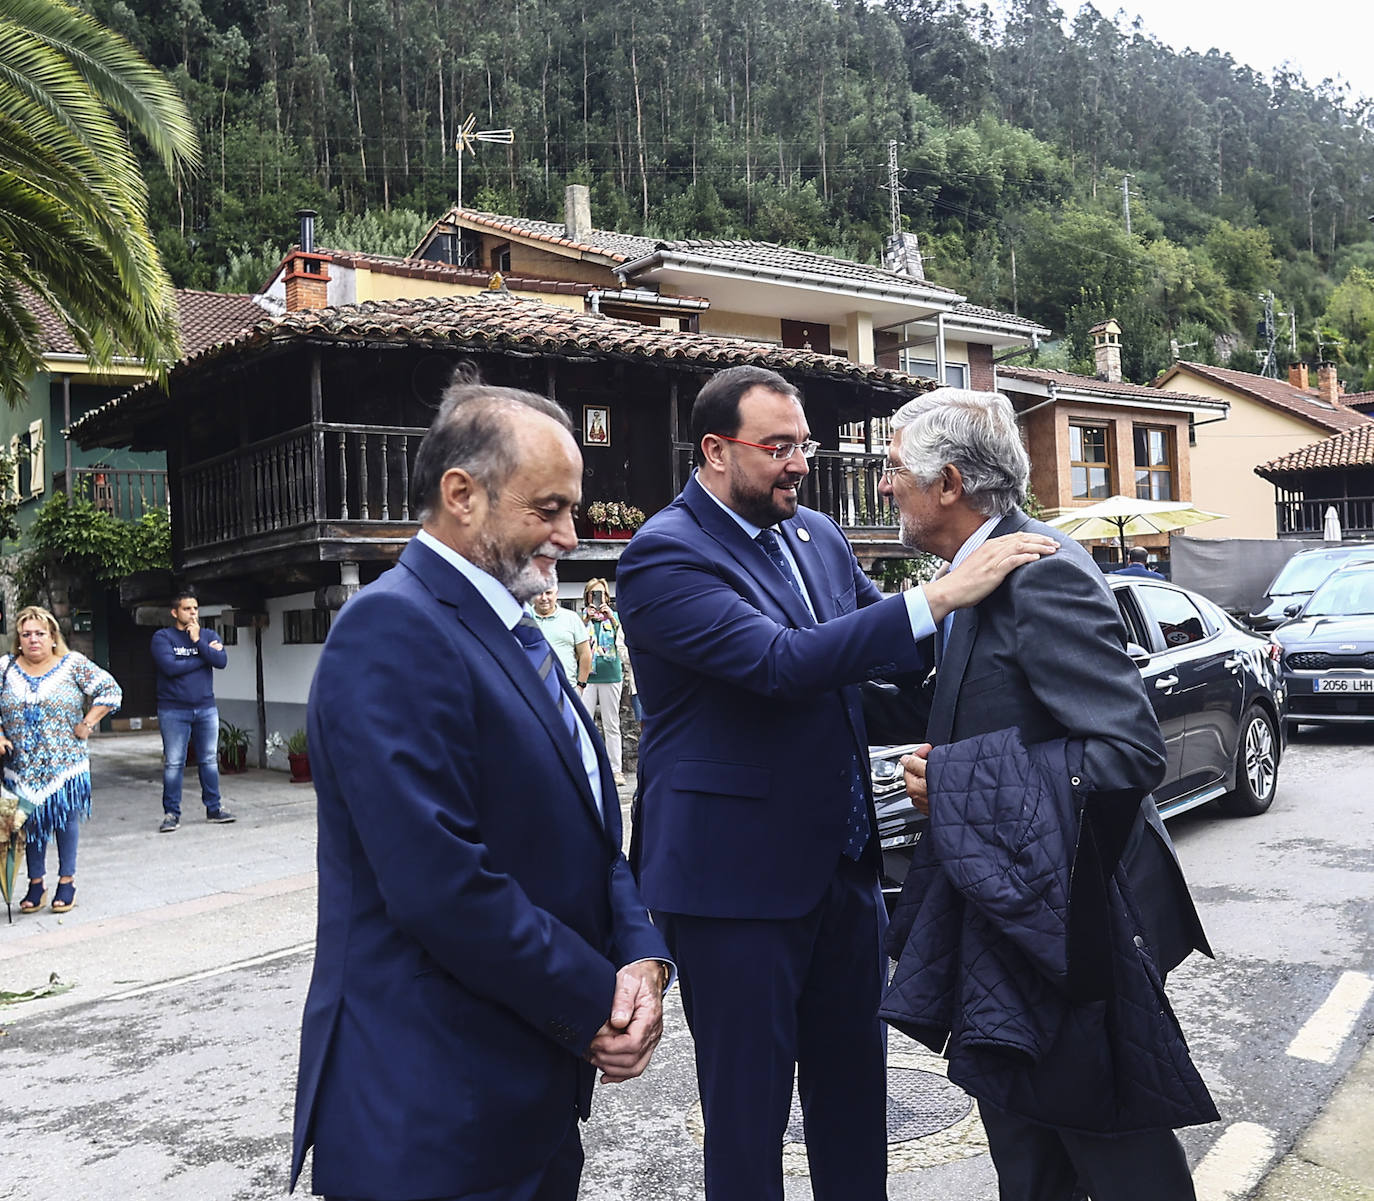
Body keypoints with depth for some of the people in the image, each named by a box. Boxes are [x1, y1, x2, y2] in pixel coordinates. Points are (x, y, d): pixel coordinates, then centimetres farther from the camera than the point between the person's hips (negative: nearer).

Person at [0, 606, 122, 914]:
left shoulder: (73, 664, -3)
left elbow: (111, 691, -4)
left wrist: (86, 725, -8)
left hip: (65, 764, -2)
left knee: (66, 819, 3)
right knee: (31, 821, 9)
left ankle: (67, 882, 15)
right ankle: (36, 884, 20)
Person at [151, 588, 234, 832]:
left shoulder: (208, 636, 10)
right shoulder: (162, 637, -1)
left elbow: (222, 661, -6)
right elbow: (170, 667, -16)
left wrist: (198, 641, -13)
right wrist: (203, 656, -7)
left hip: (206, 709, 3)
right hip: (173, 711, -3)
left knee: (209, 760, 8)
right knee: (173, 763, -1)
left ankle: (214, 808, 16)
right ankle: (171, 813, 7)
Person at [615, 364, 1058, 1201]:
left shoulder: (818, 535, 9)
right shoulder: (665, 556, -15)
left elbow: (889, 648, 18)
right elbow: (781, 662, -28)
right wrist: (941, 596, -30)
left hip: (844, 863, 7)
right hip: (737, 876, -7)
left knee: (854, 1082, 20)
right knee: (749, 1104, 7)